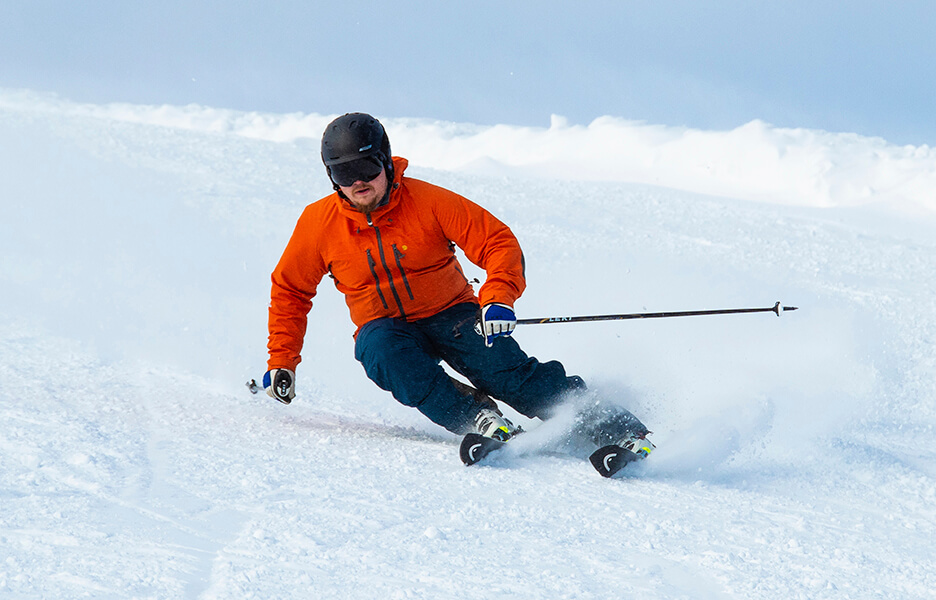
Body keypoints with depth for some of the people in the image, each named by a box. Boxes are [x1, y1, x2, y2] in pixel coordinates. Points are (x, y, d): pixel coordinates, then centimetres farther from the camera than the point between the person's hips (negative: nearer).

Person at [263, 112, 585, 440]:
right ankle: (477, 418, -36)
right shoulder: (318, 223, -5)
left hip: (450, 313, -1)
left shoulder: (426, 201, -12)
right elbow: (290, 290, 11)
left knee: (501, 364, -28)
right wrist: (281, 361, 6)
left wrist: (498, 299, -31)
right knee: (382, 352, -34)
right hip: (384, 327, 1)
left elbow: (499, 242, -13)